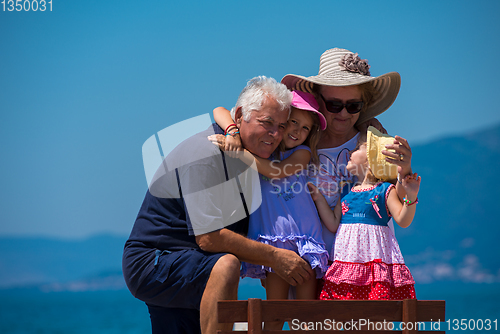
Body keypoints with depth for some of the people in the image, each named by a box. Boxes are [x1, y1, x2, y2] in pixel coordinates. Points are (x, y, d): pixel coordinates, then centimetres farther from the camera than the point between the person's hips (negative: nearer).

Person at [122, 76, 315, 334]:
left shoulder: (249, 155, 9)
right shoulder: (205, 153, -20)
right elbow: (209, 238, -26)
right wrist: (273, 257, -21)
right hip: (152, 262, -10)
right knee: (225, 265, -33)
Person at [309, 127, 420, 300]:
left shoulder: (385, 190, 2)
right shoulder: (346, 192, 17)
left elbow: (402, 220, -5)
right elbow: (333, 224, 15)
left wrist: (411, 197, -20)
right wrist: (319, 199, 11)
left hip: (376, 258, -4)